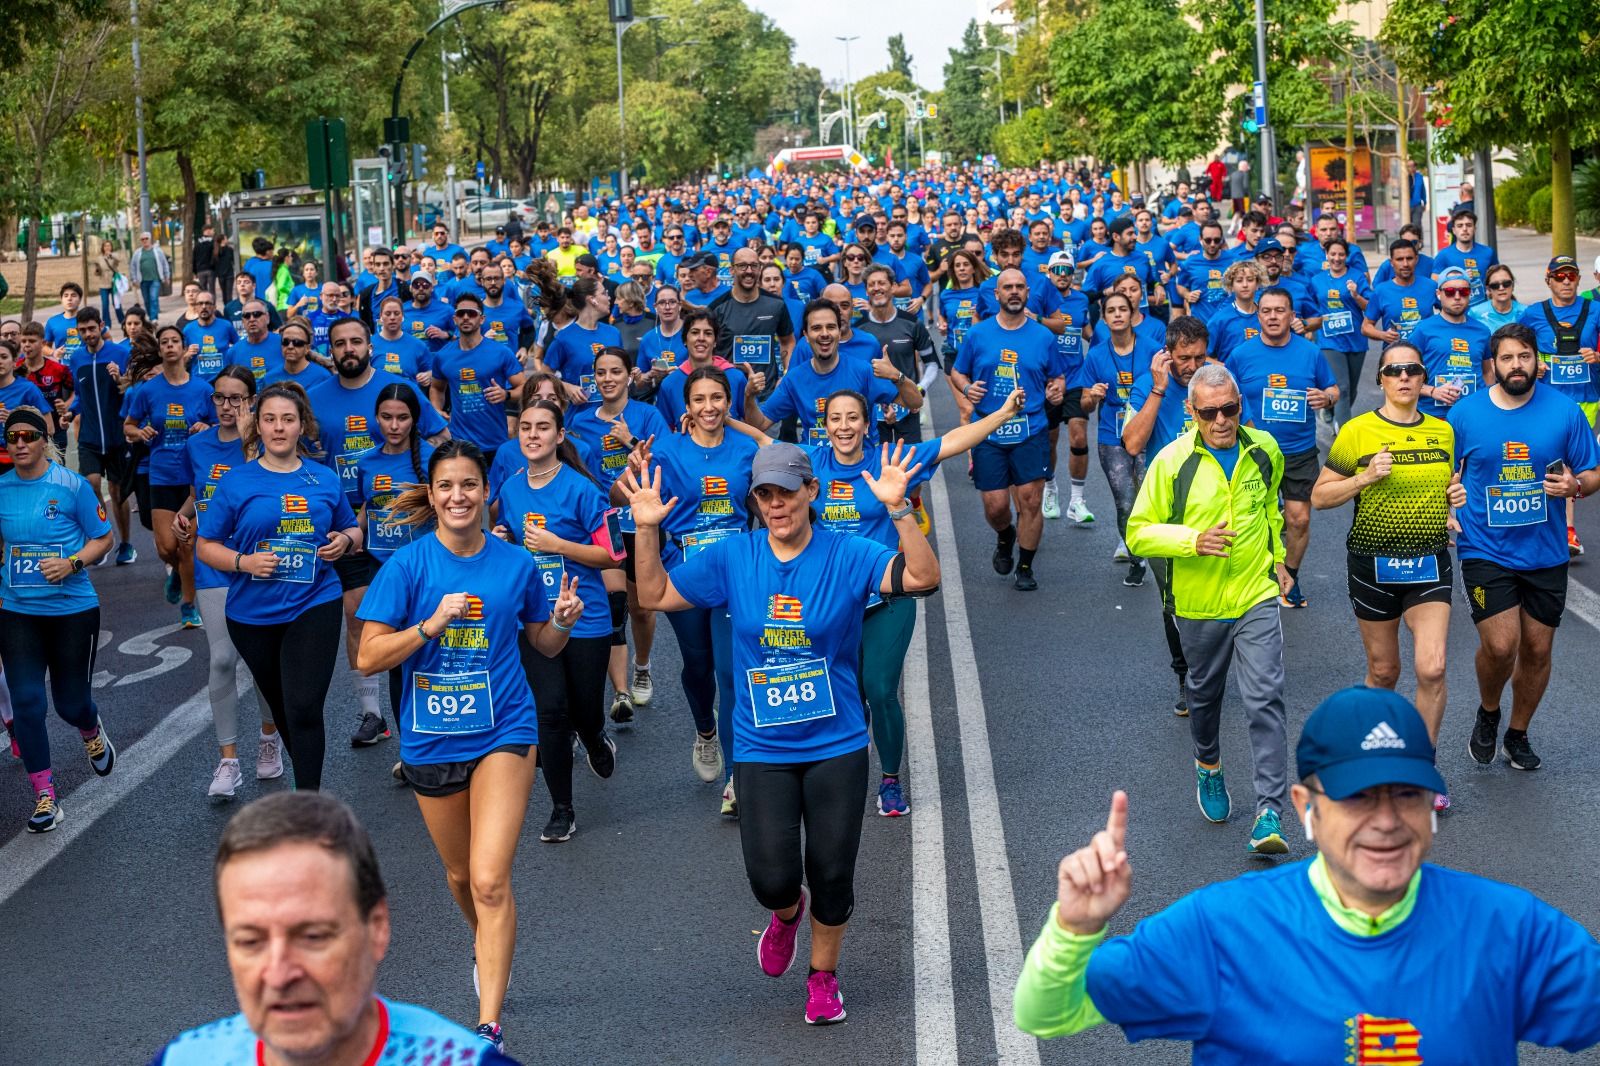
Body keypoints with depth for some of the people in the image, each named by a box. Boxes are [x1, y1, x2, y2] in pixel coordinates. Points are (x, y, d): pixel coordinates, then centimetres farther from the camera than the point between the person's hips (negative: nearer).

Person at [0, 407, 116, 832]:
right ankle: (44, 797, 7)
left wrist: (72, 563, -19)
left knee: (70, 702, 8)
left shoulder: (71, 486, -9)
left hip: (73, 609, -2)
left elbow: (103, 539, -3)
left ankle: (92, 731, 46)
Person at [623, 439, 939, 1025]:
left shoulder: (847, 555, -7)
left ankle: (823, 975, 32)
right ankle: (787, 911, 31)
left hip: (836, 746, -1)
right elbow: (656, 596, 4)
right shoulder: (731, 557, -1)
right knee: (772, 877, -7)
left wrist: (899, 509, -32)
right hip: (761, 751, 1)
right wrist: (647, 530, -9)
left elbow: (922, 577, -19)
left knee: (832, 874, 5)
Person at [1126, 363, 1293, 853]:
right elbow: (1138, 533, -10)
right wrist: (1193, 540, -24)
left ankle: (1269, 814, -13)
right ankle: (1208, 768, 49)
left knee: (1264, 700, -12)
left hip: (1257, 596, 0)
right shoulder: (1172, 462, -12)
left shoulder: (1264, 450, -1)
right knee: (1204, 695, 20)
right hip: (1199, 604, 0)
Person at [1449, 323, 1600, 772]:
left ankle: (1517, 734, 33)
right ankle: (1488, 712, 18)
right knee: (1500, 646, -14)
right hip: (1485, 550, -2)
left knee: (1537, 649, 10)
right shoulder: (1466, 412, -5)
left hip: (1544, 551, 2)